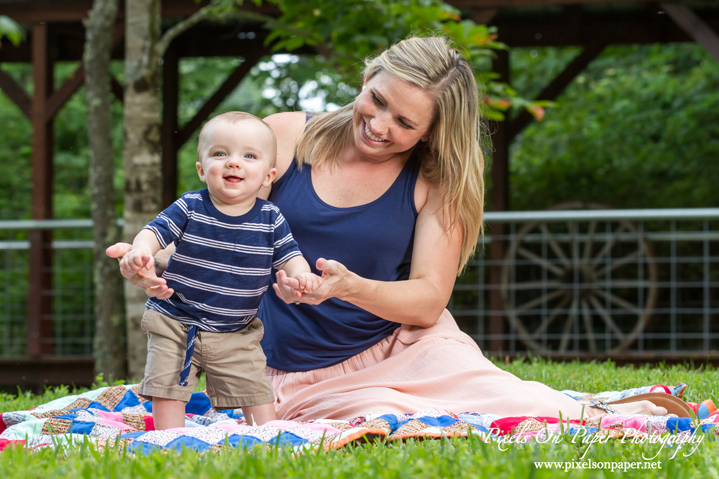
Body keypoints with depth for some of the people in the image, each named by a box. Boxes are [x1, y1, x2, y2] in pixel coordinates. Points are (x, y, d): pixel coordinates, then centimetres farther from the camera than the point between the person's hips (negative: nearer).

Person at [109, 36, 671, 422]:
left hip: (404, 350, 0)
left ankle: (590, 417, 1)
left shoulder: (437, 183, -1)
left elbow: (428, 299, -8)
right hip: (307, 376, 0)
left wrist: (348, 287, -26)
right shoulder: (285, 137, -1)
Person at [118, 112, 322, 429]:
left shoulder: (270, 220, -3)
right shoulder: (189, 208, -8)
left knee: (254, 389, 4)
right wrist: (140, 251, -36)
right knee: (167, 387, -4)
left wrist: (300, 273, -27)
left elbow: (288, 256, -3)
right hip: (176, 324, -1)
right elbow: (155, 231, -13)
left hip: (236, 334, 1)